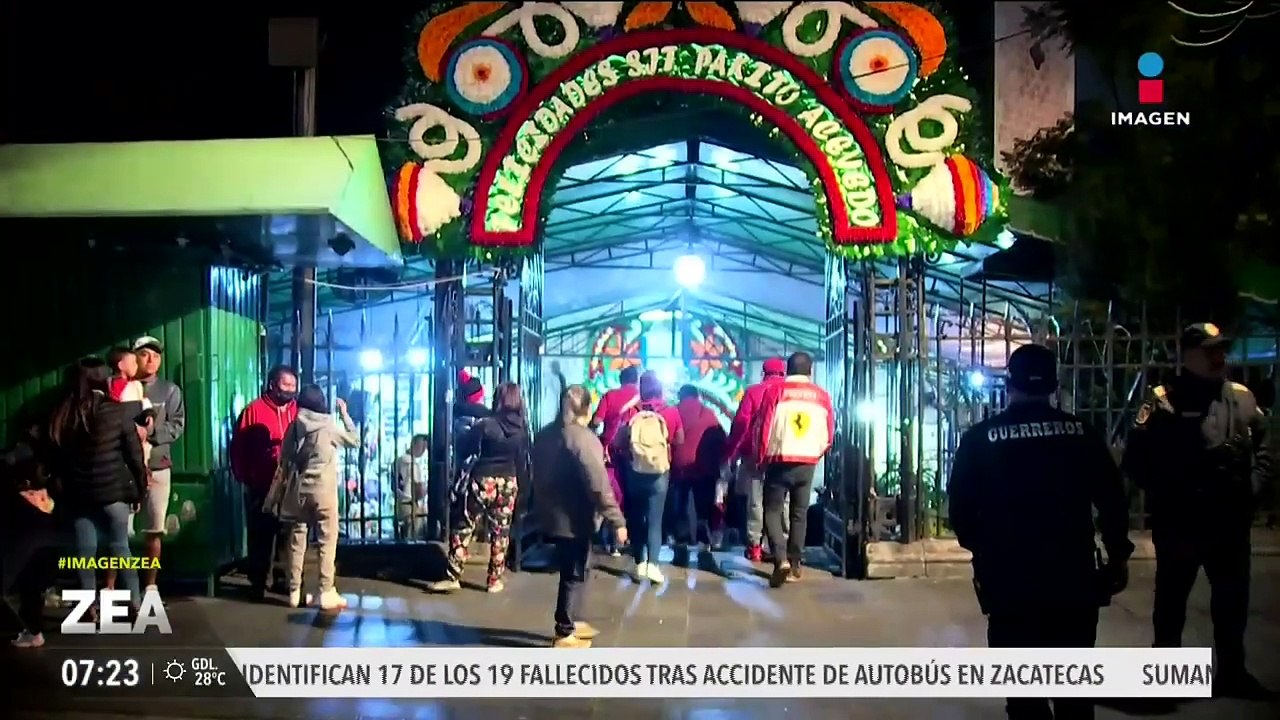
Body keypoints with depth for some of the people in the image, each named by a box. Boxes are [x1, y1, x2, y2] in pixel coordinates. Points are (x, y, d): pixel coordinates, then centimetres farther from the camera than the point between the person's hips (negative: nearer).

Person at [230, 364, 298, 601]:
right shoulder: (254, 410, -5)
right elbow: (238, 446, -5)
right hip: (261, 486, -3)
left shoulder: (298, 411, 5)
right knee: (260, 535, 5)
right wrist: (244, 477, -6)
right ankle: (259, 582, 15)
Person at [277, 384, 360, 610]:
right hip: (323, 490, -4)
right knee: (327, 541, 0)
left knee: (297, 540, 9)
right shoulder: (328, 426, -6)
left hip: (298, 490, 4)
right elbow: (355, 440, 7)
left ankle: (294, 592, 13)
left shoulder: (294, 427, 4)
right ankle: (326, 593, -3)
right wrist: (344, 413, 13)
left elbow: (284, 460, 6)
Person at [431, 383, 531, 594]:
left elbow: (465, 449, -5)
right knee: (500, 532, 11)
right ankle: (494, 580, 16)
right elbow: (524, 460, 4)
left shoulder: (485, 425, -12)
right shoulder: (522, 428, -2)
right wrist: (520, 485, 13)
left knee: (464, 528, 6)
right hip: (508, 483, 3)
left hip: (483, 480, -3)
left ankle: (453, 577, 5)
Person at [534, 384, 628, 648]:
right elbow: (598, 485, -23)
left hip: (551, 515, 8)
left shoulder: (545, 434, 8)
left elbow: (538, 475, 17)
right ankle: (564, 634, 9)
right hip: (574, 519, -8)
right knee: (574, 574, 3)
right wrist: (617, 520, -21)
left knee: (572, 571, 20)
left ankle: (571, 622, 30)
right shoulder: (583, 438, -19)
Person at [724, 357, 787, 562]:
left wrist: (730, 452, 2)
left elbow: (741, 423, -3)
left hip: (756, 454, -1)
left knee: (755, 500, 4)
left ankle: (754, 545, 2)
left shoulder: (753, 392, 1)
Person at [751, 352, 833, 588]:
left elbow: (761, 427, -5)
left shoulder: (774, 390, -5)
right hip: (807, 464, 3)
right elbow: (829, 434, 9)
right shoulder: (822, 396, 5)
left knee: (772, 511, 4)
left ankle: (781, 560, -15)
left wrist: (761, 458, 7)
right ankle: (794, 565, 13)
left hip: (780, 462, -3)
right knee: (800, 514, 13)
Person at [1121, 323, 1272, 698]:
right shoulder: (1163, 402, -10)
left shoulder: (1243, 398, 8)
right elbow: (1136, 461, -13)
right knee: (1171, 599, 9)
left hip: (1231, 522, 5)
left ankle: (1231, 671, 31)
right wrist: (1170, 495, -16)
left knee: (1233, 599, 15)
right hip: (1180, 524, -5)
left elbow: (1263, 448, 13)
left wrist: (1254, 487, -2)